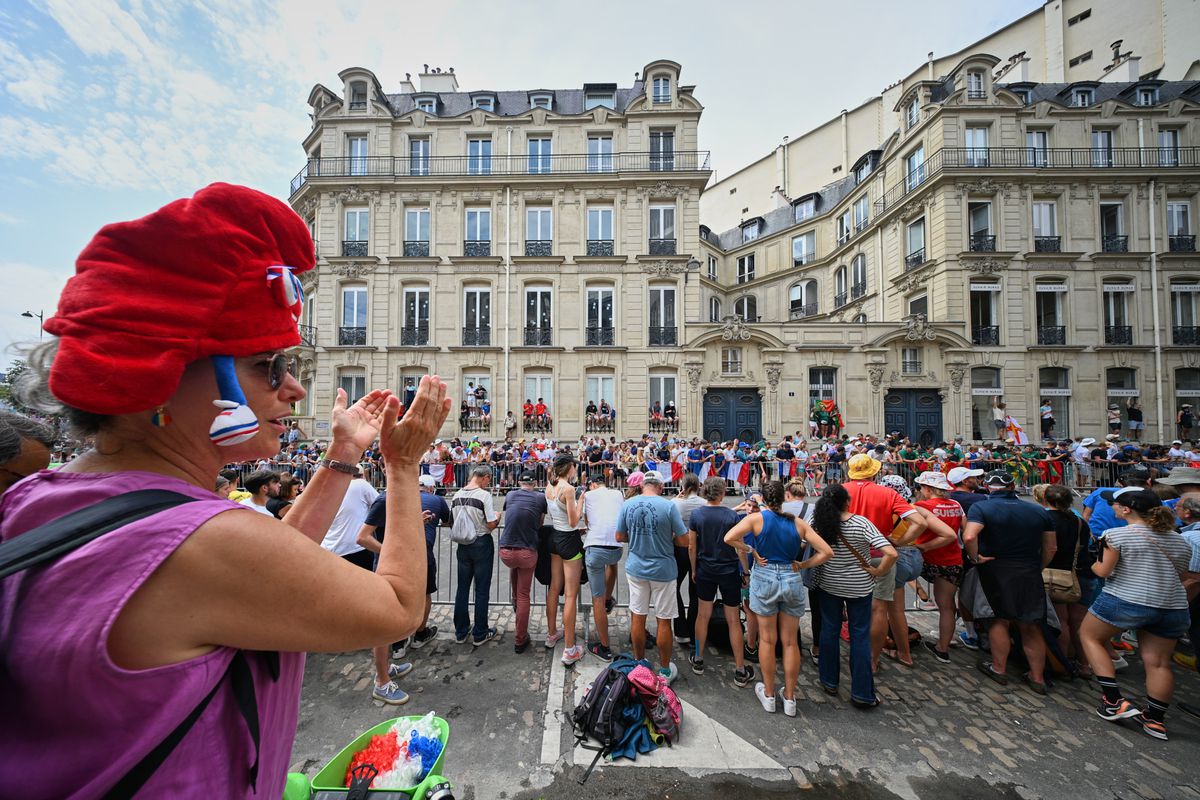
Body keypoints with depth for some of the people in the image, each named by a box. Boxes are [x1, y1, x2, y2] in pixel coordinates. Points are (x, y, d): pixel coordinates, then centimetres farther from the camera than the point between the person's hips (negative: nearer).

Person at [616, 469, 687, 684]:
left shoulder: (627, 504, -7)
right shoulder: (669, 506, -16)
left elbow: (619, 537, 2)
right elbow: (684, 541, -10)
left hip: (636, 568, 3)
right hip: (663, 570, -3)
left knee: (637, 617, 15)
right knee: (664, 621, 12)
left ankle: (639, 664, 32)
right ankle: (665, 671, 28)